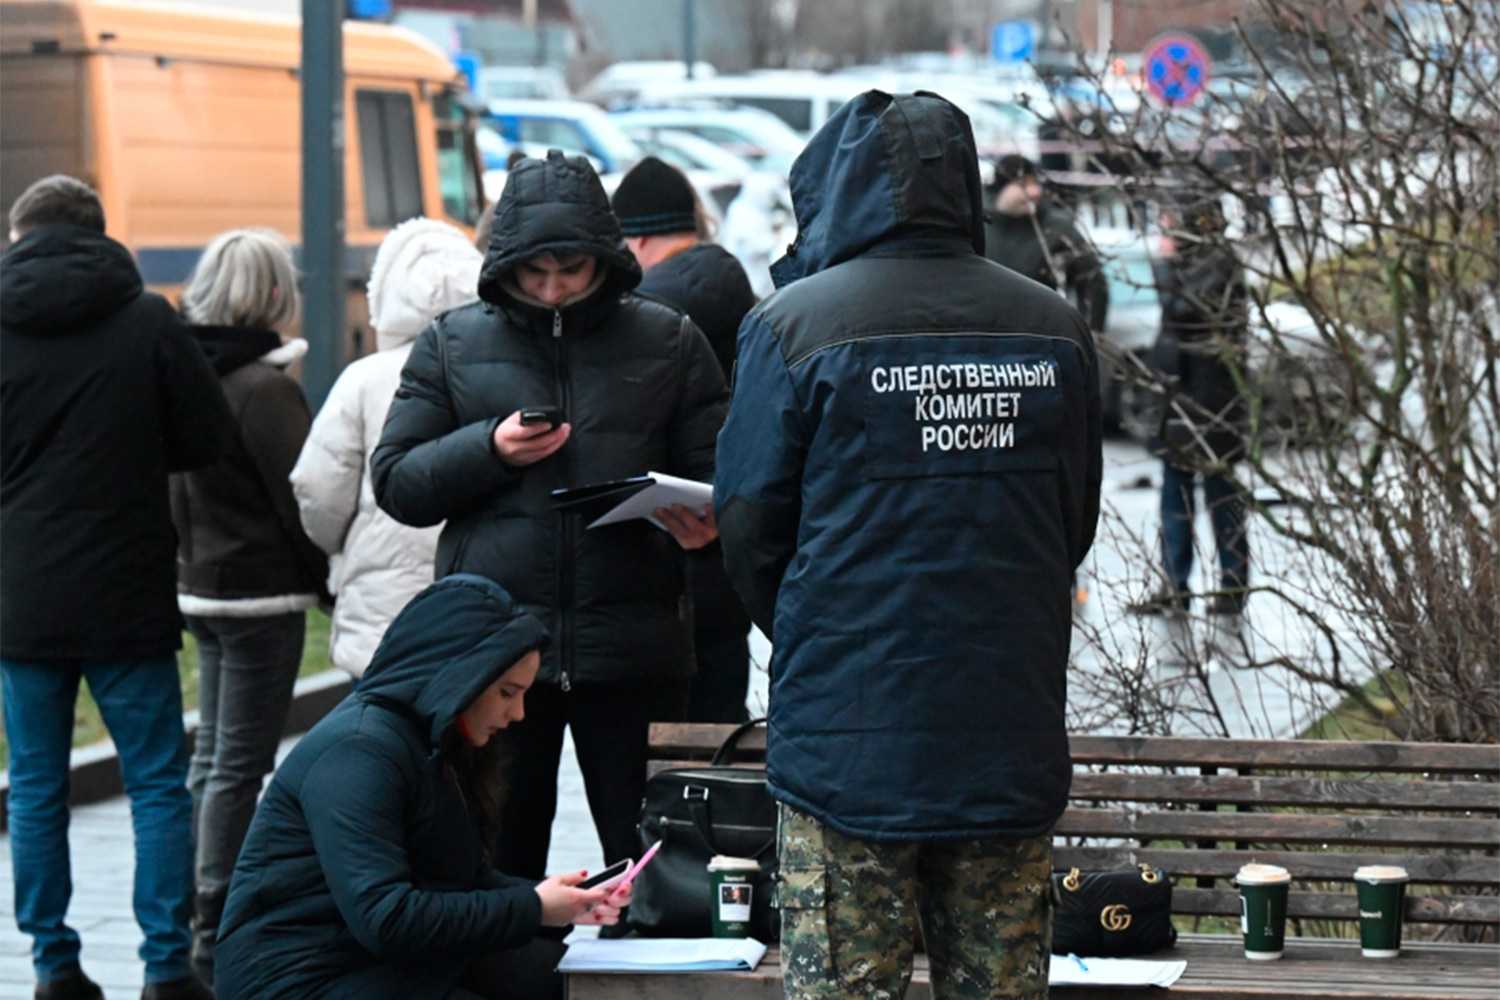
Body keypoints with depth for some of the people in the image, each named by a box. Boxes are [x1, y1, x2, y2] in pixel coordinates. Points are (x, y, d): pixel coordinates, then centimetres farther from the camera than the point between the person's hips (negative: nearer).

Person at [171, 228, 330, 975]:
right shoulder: (265, 387, -18)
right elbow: (300, 500, -17)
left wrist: (195, 560, 19)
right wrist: (334, 582, -8)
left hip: (203, 585, 9)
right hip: (262, 591, -9)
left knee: (212, 754, 16)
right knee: (241, 763, -4)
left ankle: (205, 913, 22)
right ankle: (219, 932, -3)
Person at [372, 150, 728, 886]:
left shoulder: (668, 342, 8)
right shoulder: (452, 345, 8)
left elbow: (714, 470, 9)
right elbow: (395, 483, 6)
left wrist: (701, 520, -15)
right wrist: (488, 449, -10)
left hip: (633, 651, -1)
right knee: (499, 860, 9)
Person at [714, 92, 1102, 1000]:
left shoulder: (795, 323, -7)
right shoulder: (1055, 330, 5)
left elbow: (751, 526, -1)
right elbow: (1076, 525, 13)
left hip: (848, 730, -3)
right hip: (1011, 744, 4)